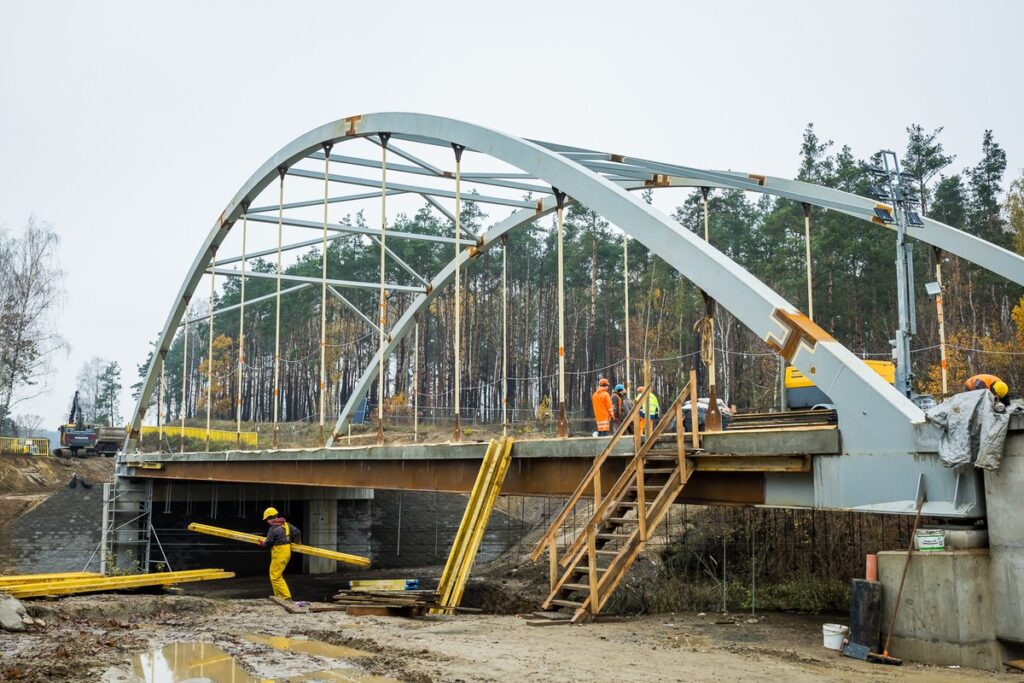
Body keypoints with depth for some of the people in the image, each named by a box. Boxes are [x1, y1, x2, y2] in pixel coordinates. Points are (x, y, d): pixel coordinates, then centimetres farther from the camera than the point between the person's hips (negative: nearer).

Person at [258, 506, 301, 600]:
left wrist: (262, 542, 10)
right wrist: (297, 542, 24)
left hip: (279, 554, -9)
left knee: (275, 576, -4)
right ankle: (279, 595, 25)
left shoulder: (273, 529, -17)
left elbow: (268, 543, -12)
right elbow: (297, 532, 6)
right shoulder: (287, 524, 6)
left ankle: (286, 597, -8)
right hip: (287, 552, 9)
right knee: (277, 575, 20)